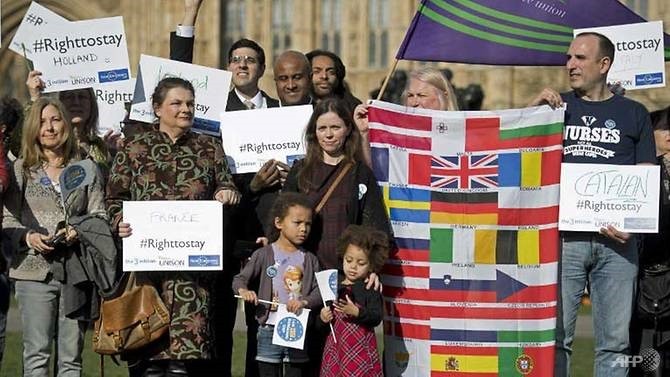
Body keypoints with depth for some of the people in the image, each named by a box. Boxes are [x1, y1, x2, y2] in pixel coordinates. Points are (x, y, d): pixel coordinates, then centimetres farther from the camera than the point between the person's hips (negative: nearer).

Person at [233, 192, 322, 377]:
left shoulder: (309, 260, 5)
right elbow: (240, 279, 0)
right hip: (269, 330, -2)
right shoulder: (264, 254, -1)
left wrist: (304, 302, -23)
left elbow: (319, 291, -3)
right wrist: (243, 290, -22)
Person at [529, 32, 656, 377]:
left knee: (614, 341, 2)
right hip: (564, 237, 0)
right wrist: (533, 108, -6)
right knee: (556, 338, -4)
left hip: (616, 241, 0)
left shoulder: (633, 114, 13)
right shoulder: (555, 106, 15)